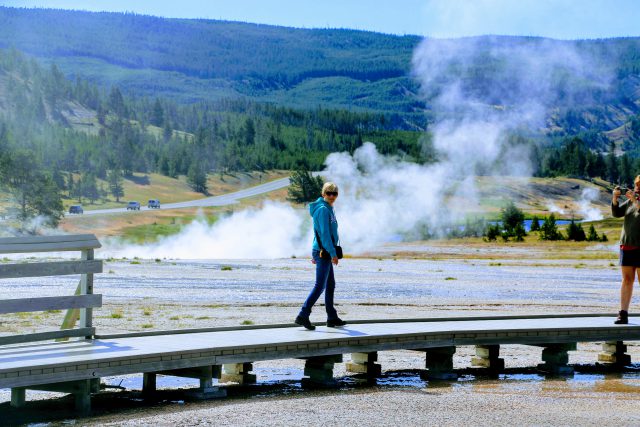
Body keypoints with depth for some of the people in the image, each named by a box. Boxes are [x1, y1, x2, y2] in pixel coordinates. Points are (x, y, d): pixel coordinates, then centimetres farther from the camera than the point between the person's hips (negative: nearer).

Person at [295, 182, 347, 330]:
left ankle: (332, 318, 22)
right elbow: (324, 233, -21)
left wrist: (315, 253, 23)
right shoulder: (323, 209, -15)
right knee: (320, 286, -12)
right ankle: (303, 316, -15)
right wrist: (333, 253, -22)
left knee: (330, 285, 15)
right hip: (323, 252, -10)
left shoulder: (328, 209, 16)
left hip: (321, 251, 10)